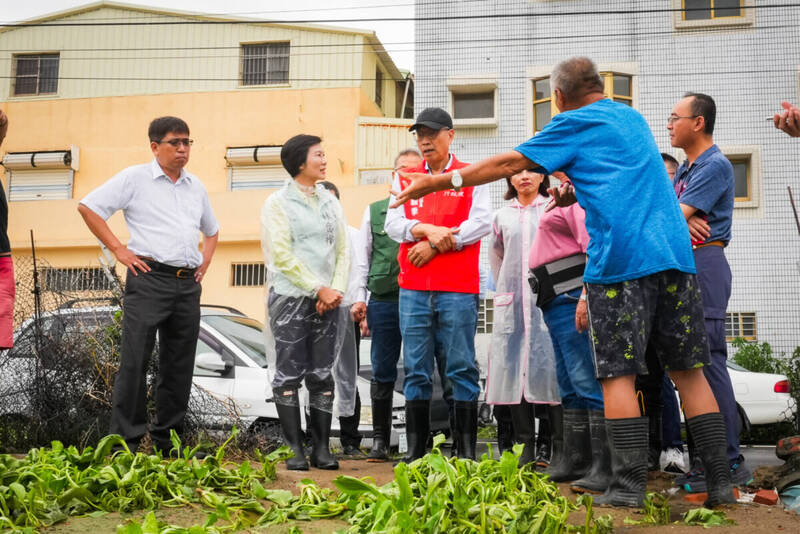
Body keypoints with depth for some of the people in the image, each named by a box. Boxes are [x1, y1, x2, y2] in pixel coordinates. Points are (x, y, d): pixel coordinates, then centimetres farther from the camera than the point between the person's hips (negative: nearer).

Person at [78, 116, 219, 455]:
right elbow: (88, 206, -2)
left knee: (179, 366, 8)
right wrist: (118, 249, -7)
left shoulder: (196, 187, 18)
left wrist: (205, 263, 15)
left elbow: (212, 230, 32)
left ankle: (168, 439, 18)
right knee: (135, 361, -8)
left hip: (188, 284, 6)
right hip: (149, 278, -6)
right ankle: (124, 442, -3)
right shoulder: (135, 178, 1)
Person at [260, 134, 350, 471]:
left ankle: (321, 449, 8)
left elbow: (343, 251, 13)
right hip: (291, 298, -4)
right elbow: (282, 256, -8)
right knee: (288, 377, -2)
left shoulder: (331, 202, 15)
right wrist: (319, 289, -11)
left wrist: (336, 291, -3)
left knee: (323, 376, 4)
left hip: (327, 301, 5)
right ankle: (294, 449, 4)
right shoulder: (277, 203, 0)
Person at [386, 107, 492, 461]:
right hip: (413, 289, 3)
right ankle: (415, 450, 10)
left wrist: (435, 245, -10)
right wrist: (428, 229, -14)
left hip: (459, 289, -3)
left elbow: (482, 223, -5)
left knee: (462, 369, -1)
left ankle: (467, 451, 4)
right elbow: (393, 224, 4)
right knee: (415, 371, 4)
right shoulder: (404, 179, 15)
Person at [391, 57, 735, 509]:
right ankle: (720, 481, 8)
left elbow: (510, 163, 2)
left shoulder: (575, 124, 4)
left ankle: (630, 485, -4)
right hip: (674, 252, 6)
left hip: (620, 258, -6)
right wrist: (579, 187, 34)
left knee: (618, 372, -2)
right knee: (689, 369, 8)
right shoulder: (633, 118, 24)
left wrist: (438, 181, 7)